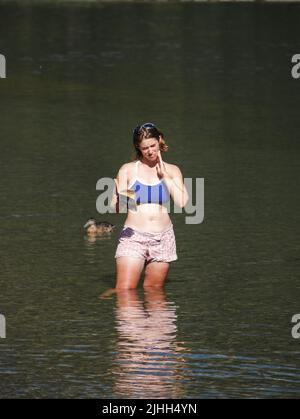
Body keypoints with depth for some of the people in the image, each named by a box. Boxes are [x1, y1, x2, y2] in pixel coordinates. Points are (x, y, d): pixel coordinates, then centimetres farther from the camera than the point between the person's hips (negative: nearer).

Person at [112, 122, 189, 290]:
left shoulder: (172, 170, 9)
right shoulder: (128, 170, 5)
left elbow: (182, 202, -6)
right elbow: (116, 208, 2)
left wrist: (164, 175, -4)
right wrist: (120, 199, -22)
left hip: (162, 239, 2)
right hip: (133, 237, -2)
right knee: (124, 291, -13)